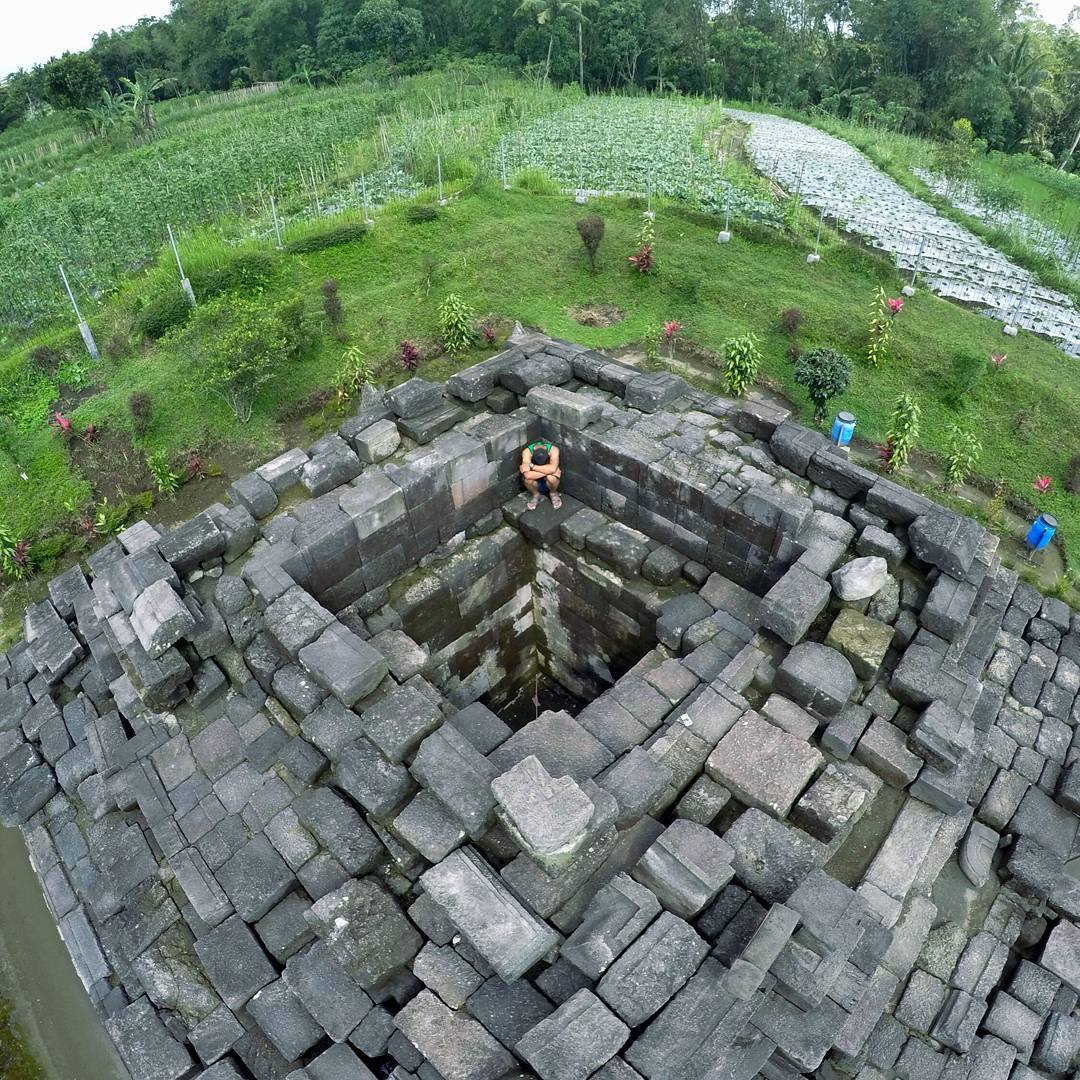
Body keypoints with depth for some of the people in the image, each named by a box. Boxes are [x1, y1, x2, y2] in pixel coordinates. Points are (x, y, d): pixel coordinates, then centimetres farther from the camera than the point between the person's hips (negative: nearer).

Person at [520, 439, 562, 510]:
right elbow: (528, 475, -41)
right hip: (535, 480, 0)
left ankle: (553, 493, 0)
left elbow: (552, 469, -44)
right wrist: (547, 470, -38)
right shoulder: (527, 452, -30)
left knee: (552, 477, -35)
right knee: (528, 479, -33)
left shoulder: (553, 449, -29)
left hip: (548, 481, 0)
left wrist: (531, 466, -42)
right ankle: (535, 495, -1)